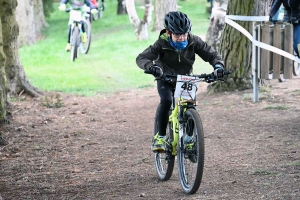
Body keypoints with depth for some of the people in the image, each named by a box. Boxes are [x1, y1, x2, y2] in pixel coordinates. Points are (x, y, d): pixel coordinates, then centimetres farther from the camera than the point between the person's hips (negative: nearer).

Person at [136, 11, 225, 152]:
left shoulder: (194, 41, -18)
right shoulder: (162, 43, -24)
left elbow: (212, 54, -12)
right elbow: (141, 58, -29)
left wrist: (218, 65, -34)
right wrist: (151, 66, -51)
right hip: (165, 78, -2)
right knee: (166, 100, -30)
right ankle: (160, 137, -19)